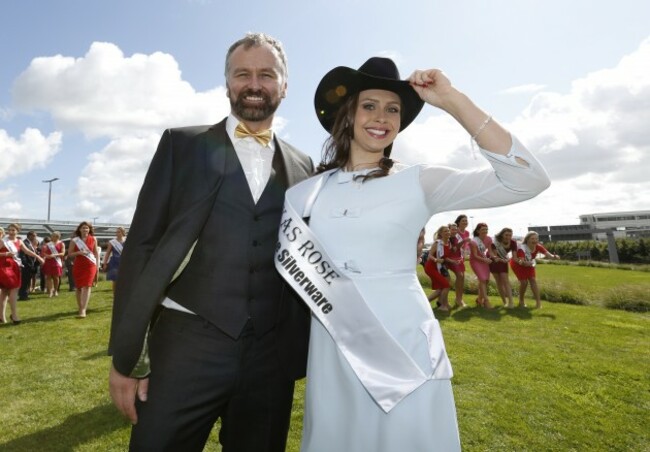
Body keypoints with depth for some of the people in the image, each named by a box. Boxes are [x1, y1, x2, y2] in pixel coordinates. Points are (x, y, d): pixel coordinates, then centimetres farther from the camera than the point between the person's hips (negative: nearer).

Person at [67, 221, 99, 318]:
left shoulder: (93, 239, 4)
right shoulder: (74, 240, 1)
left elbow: (96, 253, 10)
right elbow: (69, 254, 3)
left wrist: (97, 265, 5)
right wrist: (78, 252, -17)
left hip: (90, 265, -1)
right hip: (78, 266, 1)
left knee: (87, 286, -12)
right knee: (78, 287, 9)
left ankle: (83, 310, -16)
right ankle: (80, 308, 24)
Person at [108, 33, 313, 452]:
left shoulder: (302, 166, 8)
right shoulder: (183, 144, 2)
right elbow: (143, 246, -2)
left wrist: (302, 349, 7)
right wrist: (127, 357, -4)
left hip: (271, 355, 3)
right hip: (188, 347, -1)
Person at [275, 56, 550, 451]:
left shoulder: (417, 182, -4)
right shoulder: (307, 193, 2)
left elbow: (528, 181, -13)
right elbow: (290, 263, 13)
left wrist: (453, 102, -16)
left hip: (404, 348, -1)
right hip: (333, 353, 2)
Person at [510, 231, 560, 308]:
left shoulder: (538, 247, -22)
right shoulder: (522, 248, -38)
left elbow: (547, 254, -37)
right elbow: (521, 261, -49)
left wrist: (554, 256, -59)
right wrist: (523, 262, -72)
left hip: (529, 264, 5)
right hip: (517, 264, -5)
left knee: (533, 280, -6)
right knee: (524, 282, -10)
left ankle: (538, 302, -1)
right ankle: (521, 301, 12)